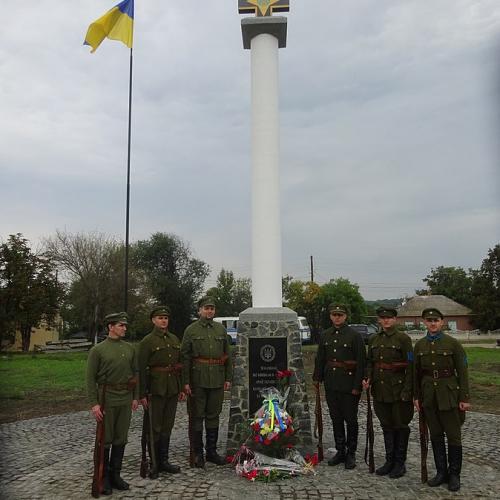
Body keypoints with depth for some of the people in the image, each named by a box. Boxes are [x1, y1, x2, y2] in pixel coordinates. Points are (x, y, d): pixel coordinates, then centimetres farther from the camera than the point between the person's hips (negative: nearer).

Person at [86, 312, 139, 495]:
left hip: (125, 400, 4)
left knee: (121, 439, 10)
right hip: (106, 400, -4)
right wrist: (94, 403, -13)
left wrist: (135, 397, 7)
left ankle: (115, 475, 24)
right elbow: (90, 378, -8)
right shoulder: (97, 350, -7)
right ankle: (104, 478, 19)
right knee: (105, 440, 5)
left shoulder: (129, 348, 6)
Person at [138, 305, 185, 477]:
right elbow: (142, 369, -10)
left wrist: (182, 388, 12)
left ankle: (163, 461, 25)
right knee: (154, 428, 3)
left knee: (167, 427, 13)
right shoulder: (147, 341, -7)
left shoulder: (174, 339, 11)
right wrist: (142, 394, -13)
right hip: (156, 390, -5)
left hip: (172, 389, 6)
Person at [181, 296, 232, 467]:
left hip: (217, 380, 3)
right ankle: (198, 453, 16)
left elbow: (228, 355, 11)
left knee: (213, 415, 11)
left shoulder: (221, 329, 9)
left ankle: (212, 451, 23)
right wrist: (186, 381, -9)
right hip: (198, 380, -3)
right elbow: (185, 357, -4)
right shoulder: (191, 330, -2)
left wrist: (228, 378, 5)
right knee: (197, 416, 4)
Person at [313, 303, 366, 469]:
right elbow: (320, 359, 13)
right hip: (331, 384, 5)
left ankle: (351, 454, 20)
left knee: (351, 420, 6)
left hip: (349, 384, -5)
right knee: (336, 419, 13)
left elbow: (360, 362, -10)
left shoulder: (355, 335, -9)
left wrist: (357, 385, -13)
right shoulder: (325, 335, 6)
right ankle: (340, 451, 26)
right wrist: (317, 378, 10)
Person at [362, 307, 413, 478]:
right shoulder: (373, 339, 7)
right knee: (386, 426, 14)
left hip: (398, 389, -5)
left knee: (401, 426, 7)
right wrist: (368, 379, -4)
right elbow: (370, 362, 14)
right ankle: (390, 461, 26)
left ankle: (400, 463, 20)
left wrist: (407, 391, -15)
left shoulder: (403, 338, -9)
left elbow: (410, 366, -11)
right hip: (380, 390, 5)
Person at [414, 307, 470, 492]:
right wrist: (416, 396, 6)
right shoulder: (420, 345, 3)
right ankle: (441, 472, 25)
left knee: (453, 435, 5)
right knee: (435, 435, 12)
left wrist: (464, 398, -9)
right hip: (428, 396, 4)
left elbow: (462, 372, -6)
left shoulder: (453, 343, -8)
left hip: (449, 395, -3)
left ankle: (454, 474, 20)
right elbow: (416, 372, 9)